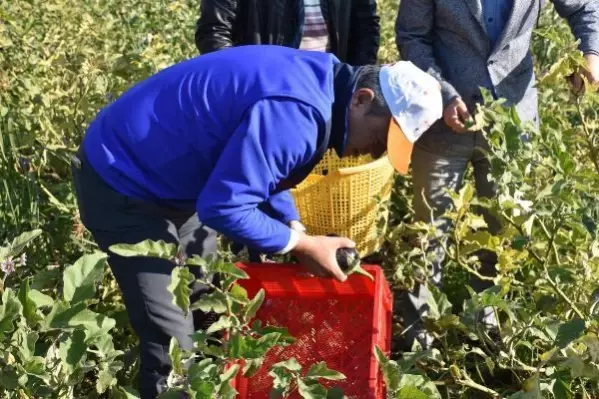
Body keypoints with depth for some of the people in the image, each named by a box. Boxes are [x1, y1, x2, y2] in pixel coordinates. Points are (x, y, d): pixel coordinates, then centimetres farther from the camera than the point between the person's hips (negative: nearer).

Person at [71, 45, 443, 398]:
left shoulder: (318, 85, 0)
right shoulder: (295, 112, -32)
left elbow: (264, 173, 13)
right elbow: (224, 206, -29)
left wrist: (300, 240, 2)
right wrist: (303, 245, -17)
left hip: (169, 174, 10)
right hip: (122, 180, -10)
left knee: (208, 313, 16)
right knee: (174, 349, -9)